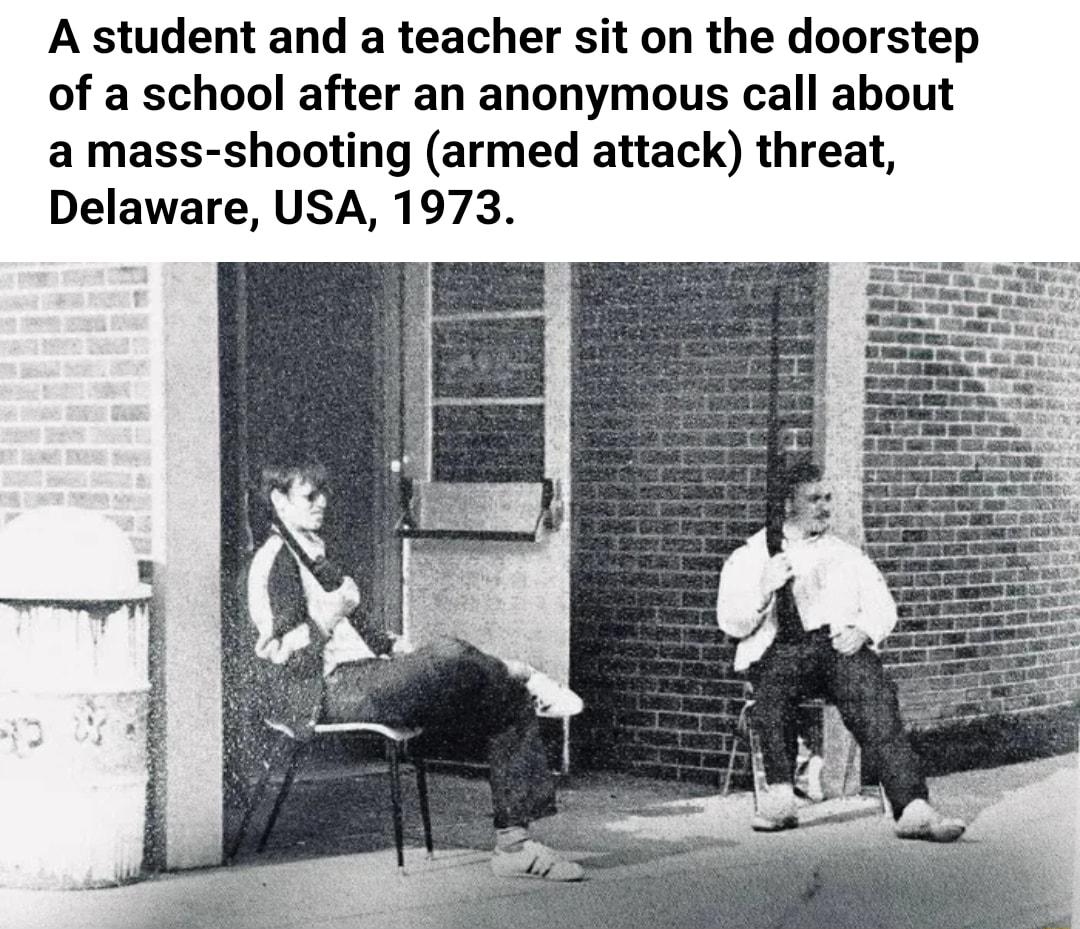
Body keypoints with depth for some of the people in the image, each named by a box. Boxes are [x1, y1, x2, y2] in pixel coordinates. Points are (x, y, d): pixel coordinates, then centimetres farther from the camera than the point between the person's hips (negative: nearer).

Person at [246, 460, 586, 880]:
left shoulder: (313, 553, 24)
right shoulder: (274, 561, -6)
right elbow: (286, 660, -15)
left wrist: (393, 645, 11)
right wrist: (330, 615, -19)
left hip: (364, 678, 9)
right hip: (331, 691, -9)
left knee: (509, 702, -4)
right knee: (448, 656, -32)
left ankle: (513, 844, -5)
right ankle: (523, 675, 1)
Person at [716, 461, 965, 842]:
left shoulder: (847, 555, 29)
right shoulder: (748, 558, 19)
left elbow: (882, 606, 17)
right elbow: (731, 623, 7)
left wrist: (862, 630, -6)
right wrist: (764, 590, -13)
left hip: (842, 645, 2)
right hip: (779, 648, -2)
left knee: (872, 696, -32)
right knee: (773, 682, -39)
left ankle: (913, 808, -45)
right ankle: (779, 797, -38)